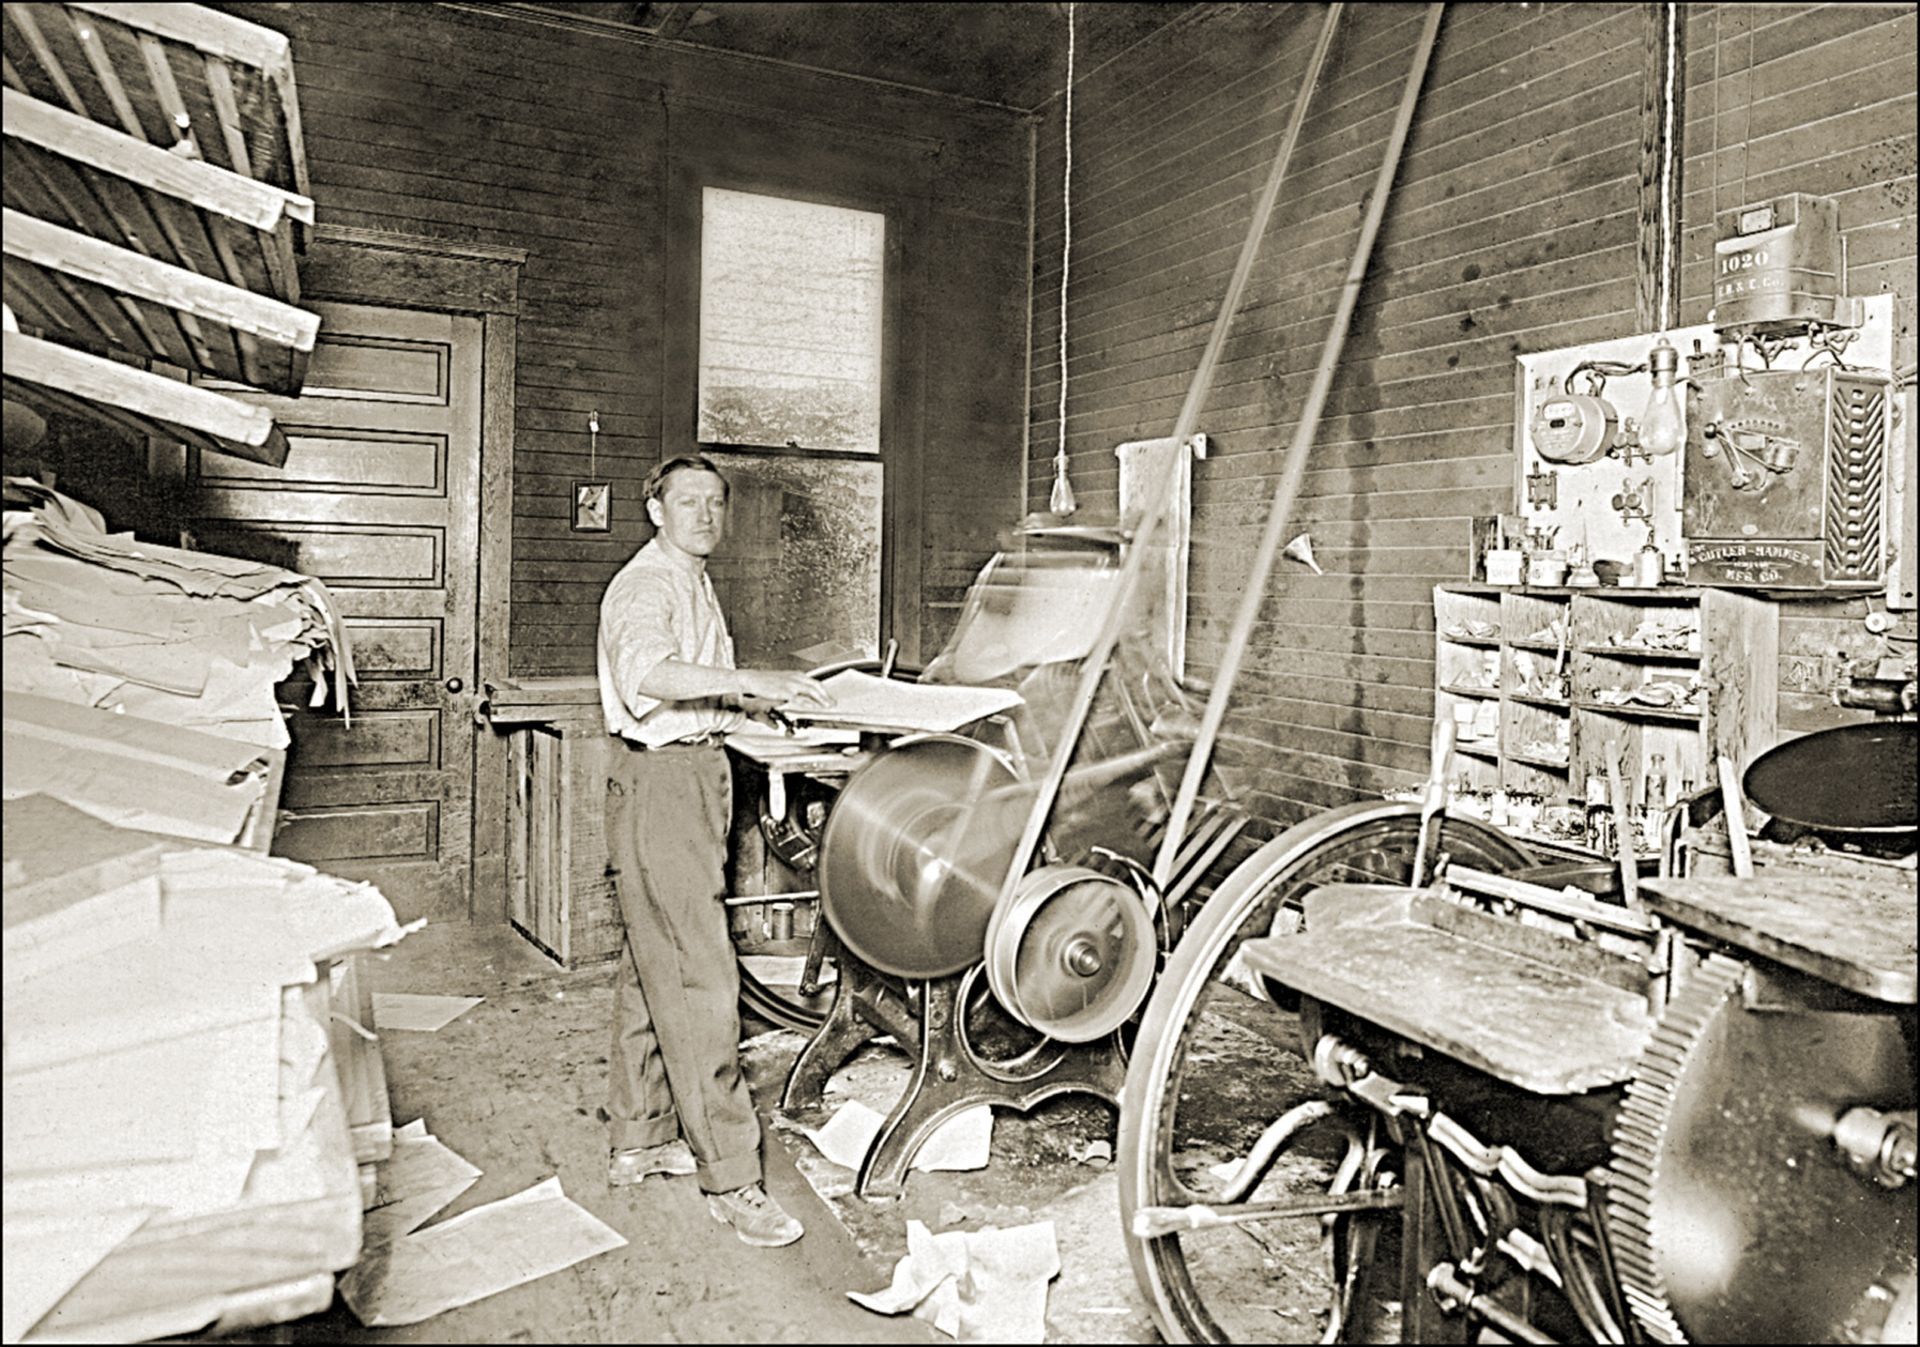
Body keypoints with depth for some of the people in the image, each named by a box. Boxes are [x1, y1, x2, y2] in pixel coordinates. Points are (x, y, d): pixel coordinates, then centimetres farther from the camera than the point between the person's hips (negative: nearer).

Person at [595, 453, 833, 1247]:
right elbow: (645, 671, -34)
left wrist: (758, 705, 19)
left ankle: (639, 1139, 27)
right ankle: (728, 1178, -5)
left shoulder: (695, 584, 20)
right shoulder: (644, 587, -13)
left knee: (652, 966, 16)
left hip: (695, 776, 10)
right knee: (699, 977, -10)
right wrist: (748, 681, -41)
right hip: (660, 783, -10)